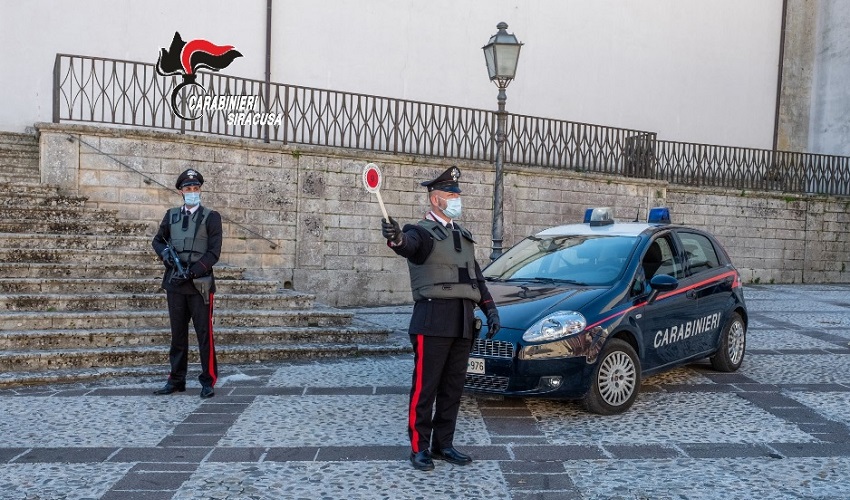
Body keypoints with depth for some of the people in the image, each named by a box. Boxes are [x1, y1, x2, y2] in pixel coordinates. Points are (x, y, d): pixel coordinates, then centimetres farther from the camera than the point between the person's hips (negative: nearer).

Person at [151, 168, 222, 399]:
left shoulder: (211, 217, -2)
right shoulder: (171, 215, 11)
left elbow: (214, 252, -8)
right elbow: (157, 240, 20)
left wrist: (193, 271, -18)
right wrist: (164, 251, -4)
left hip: (199, 284, -4)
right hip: (174, 284, 4)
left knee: (204, 334, 0)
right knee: (178, 334, 12)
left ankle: (208, 381, 7)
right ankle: (176, 380, 20)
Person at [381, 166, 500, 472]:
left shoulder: (463, 236, 19)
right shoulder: (423, 232, -5)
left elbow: (476, 277, 24)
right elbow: (411, 243, -30)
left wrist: (490, 309, 14)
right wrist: (397, 239, -54)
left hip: (463, 322, 7)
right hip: (434, 321, -7)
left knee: (453, 387, 12)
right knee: (425, 387, -1)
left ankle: (443, 444, 23)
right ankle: (419, 447, 11)